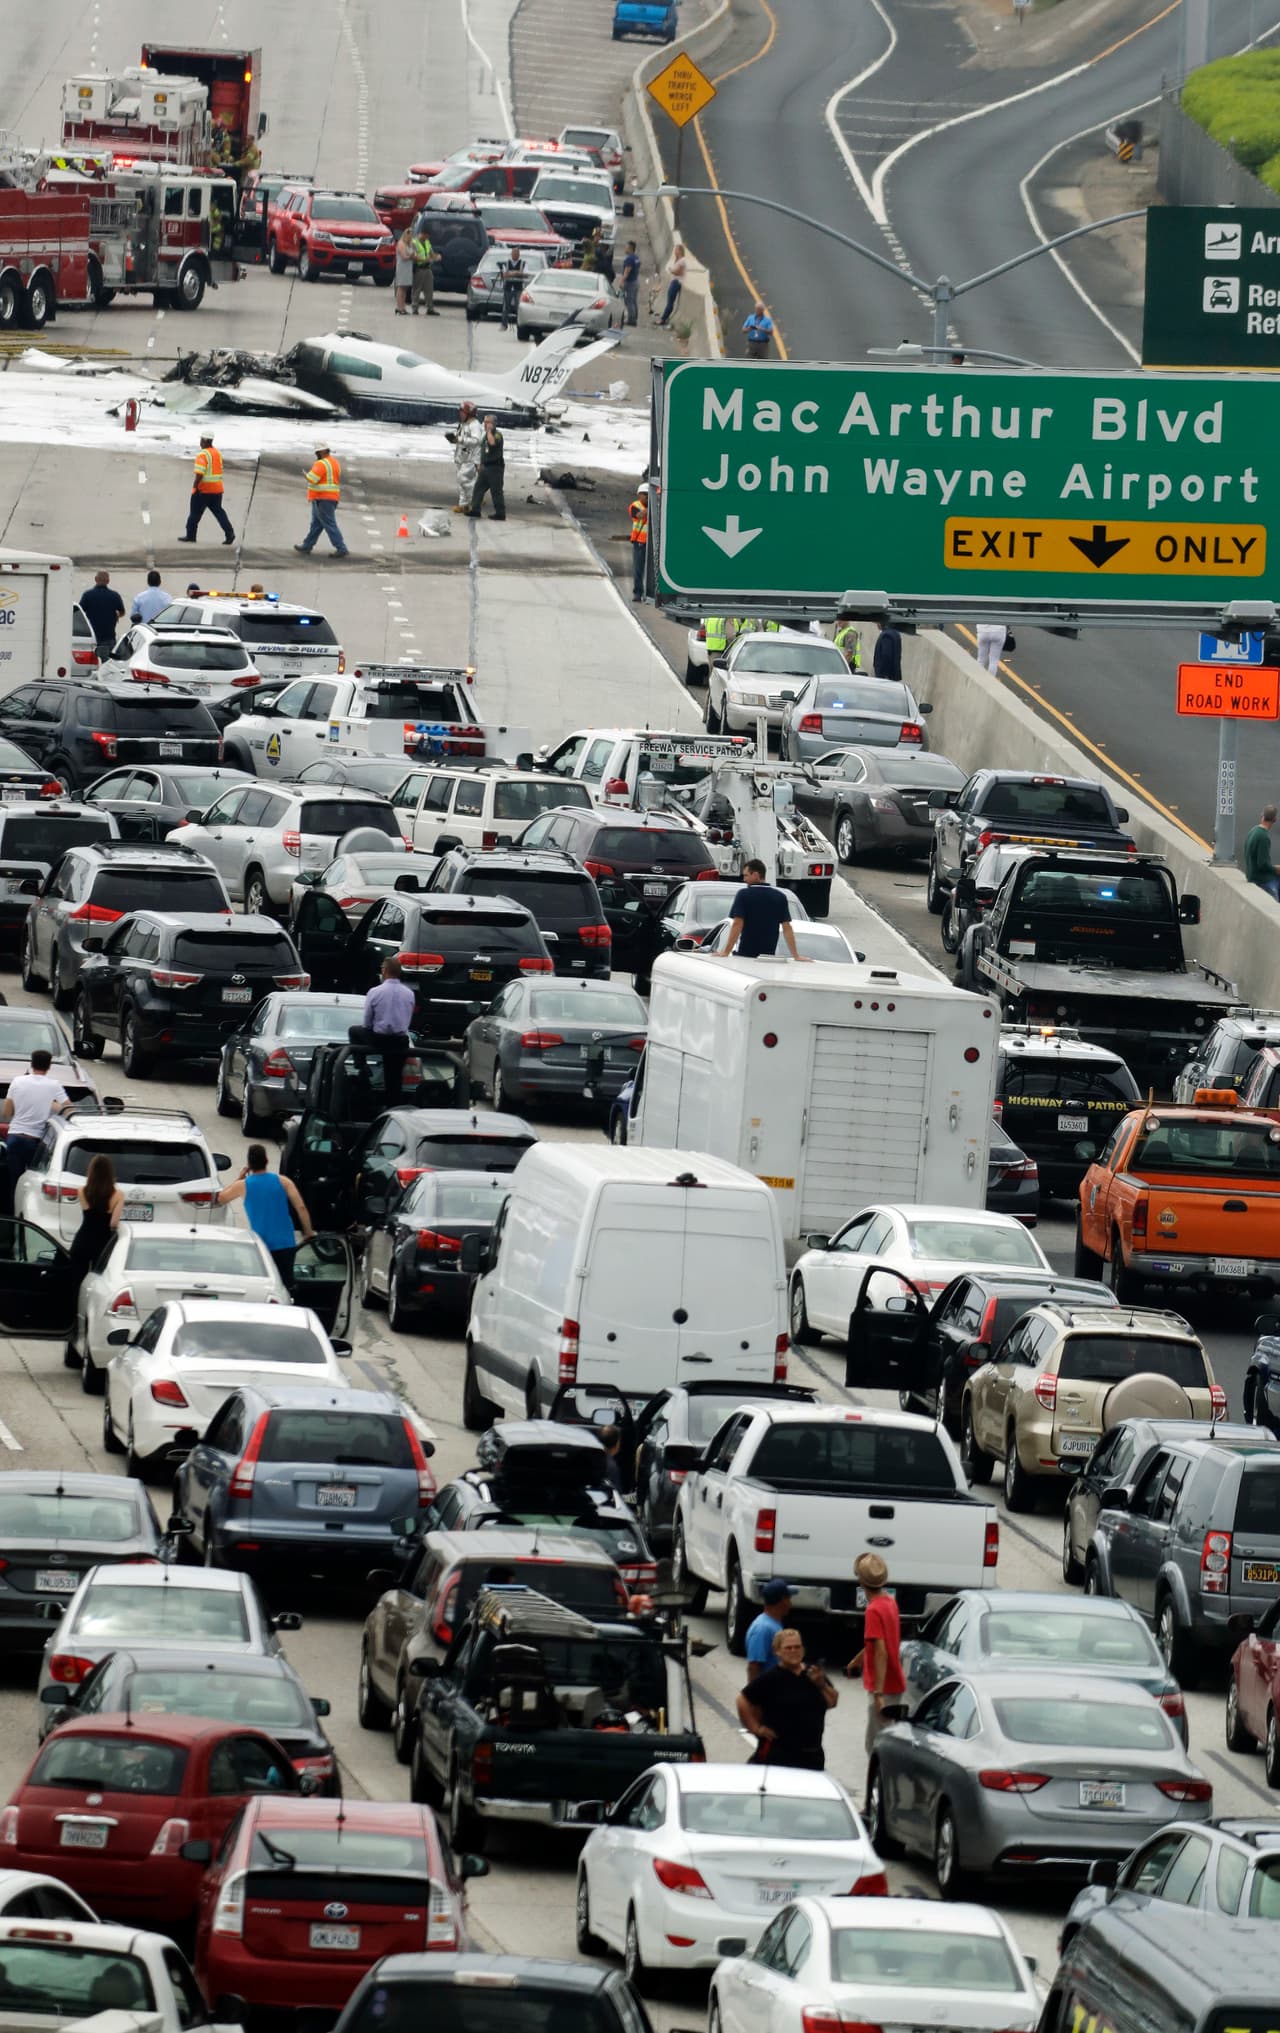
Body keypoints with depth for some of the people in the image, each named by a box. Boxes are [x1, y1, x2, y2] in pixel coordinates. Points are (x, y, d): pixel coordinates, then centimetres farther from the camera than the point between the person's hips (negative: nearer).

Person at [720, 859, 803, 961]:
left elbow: (737, 925, -12)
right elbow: (787, 928, 0)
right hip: (769, 955, 3)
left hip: (745, 955, -3)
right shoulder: (780, 897, 2)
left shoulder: (743, 895, -8)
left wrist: (725, 952, -11)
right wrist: (796, 956, 2)